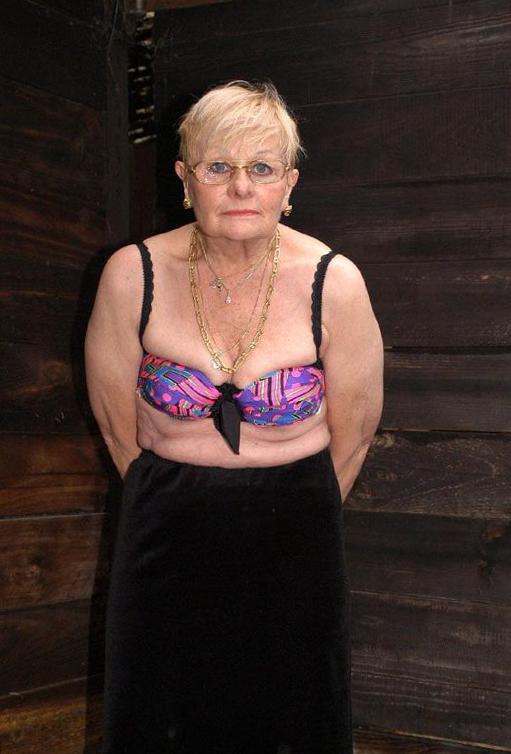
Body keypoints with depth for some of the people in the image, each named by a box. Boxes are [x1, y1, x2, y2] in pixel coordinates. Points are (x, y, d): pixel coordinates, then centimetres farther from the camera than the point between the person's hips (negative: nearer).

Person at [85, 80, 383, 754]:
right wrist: (180, 504, 10)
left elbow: (352, 432, 0)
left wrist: (294, 515, 11)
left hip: (295, 542, 0)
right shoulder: (134, 275, -11)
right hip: (166, 537, 1)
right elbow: (116, 420, 1)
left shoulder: (332, 282, -12)